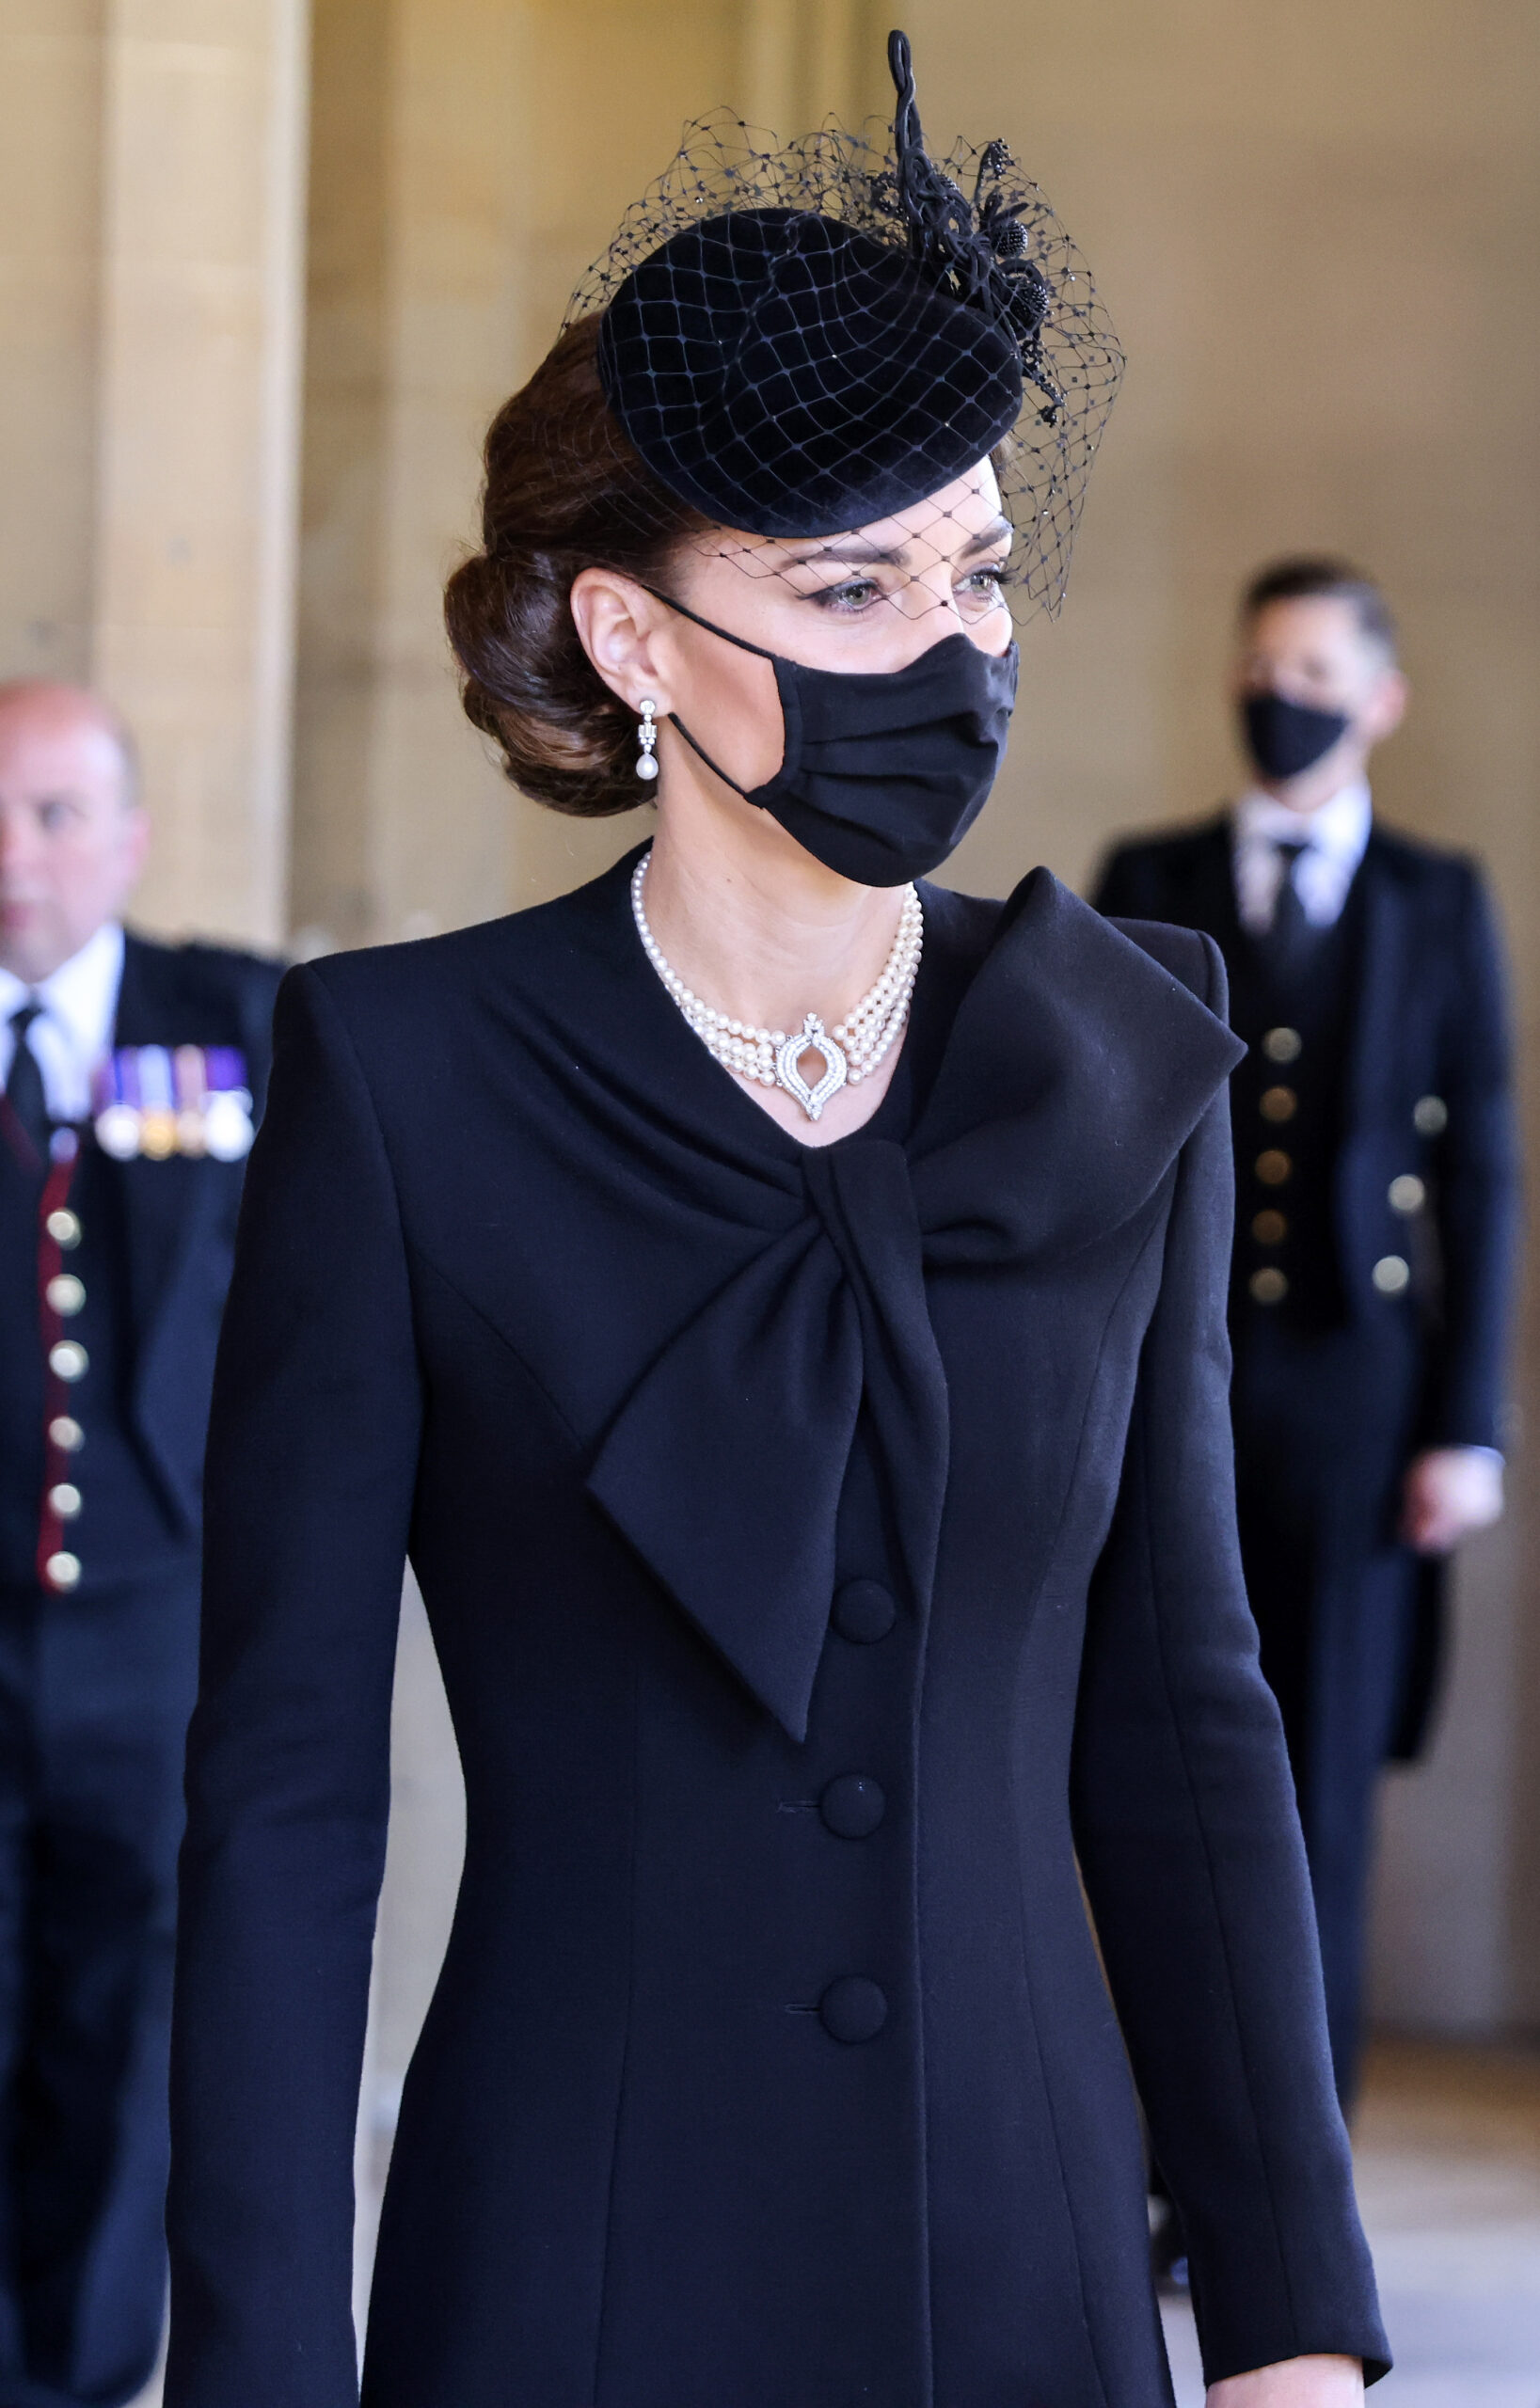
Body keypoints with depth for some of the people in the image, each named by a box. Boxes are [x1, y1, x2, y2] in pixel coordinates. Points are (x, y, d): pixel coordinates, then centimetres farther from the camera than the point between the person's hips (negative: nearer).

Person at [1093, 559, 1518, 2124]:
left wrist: (1468, 1425, -2)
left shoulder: (1440, 904, 7)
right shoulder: (1147, 887, 9)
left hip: (1355, 1393, -1)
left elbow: (1477, 1174, 4)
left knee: (1319, 1807, 0)